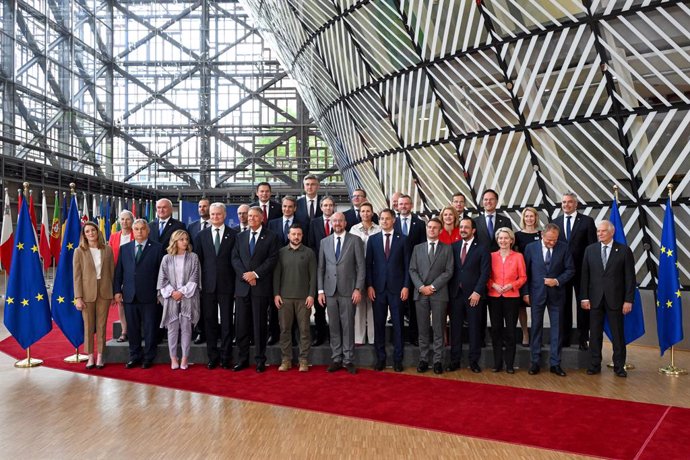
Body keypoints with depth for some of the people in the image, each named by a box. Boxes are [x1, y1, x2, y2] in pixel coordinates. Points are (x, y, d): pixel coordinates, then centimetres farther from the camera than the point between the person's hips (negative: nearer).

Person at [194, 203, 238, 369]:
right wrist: (198, 282, 1)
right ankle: (212, 356, 17)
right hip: (208, 285, 2)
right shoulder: (201, 235, 8)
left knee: (227, 321, 3)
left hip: (226, 285, -2)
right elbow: (197, 260, 7)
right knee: (209, 321, 7)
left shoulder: (233, 235, 2)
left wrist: (237, 283, -5)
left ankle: (225, 357, 12)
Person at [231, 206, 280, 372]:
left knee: (260, 324, 1)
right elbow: (235, 258, 7)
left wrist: (255, 273, -13)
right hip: (242, 286, 3)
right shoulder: (241, 236, 14)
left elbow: (272, 259, -5)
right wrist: (245, 275, -9)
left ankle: (260, 360, 10)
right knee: (242, 324, 5)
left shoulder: (270, 237, 3)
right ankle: (243, 358, 15)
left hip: (261, 286, -3)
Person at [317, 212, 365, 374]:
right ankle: (336, 359, 15)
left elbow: (361, 266, -2)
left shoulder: (355, 240, 1)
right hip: (330, 291, 3)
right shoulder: (325, 242, 10)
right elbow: (321, 268, 10)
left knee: (348, 326, 1)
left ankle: (348, 360, 10)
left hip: (348, 290, -3)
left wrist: (358, 289, -8)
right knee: (333, 326, 6)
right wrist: (320, 290, 3)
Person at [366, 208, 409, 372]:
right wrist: (369, 286, -3)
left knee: (398, 324, 3)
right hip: (378, 288, 1)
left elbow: (407, 265, 2)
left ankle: (397, 359, 12)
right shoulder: (373, 239, 8)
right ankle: (380, 358, 14)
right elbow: (368, 264, 6)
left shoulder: (402, 239, 4)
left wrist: (406, 286, -5)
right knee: (379, 324, 5)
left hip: (396, 287, -1)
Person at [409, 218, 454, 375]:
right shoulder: (417, 248, 12)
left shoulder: (447, 249, 6)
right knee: (422, 329, 5)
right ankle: (423, 360, 12)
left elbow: (448, 271, -2)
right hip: (420, 293, 2)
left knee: (438, 329, 2)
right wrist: (421, 287, -9)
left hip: (439, 293, -2)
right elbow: (412, 270, 6)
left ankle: (438, 361, 8)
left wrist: (433, 286, -11)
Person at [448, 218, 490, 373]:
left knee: (474, 328, 4)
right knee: (455, 328, 5)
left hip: (473, 294, -3)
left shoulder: (482, 249, 0)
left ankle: (474, 361, 13)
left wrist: (477, 292, -13)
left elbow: (485, 272, -6)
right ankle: (455, 361, 12)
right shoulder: (454, 246, 10)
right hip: (455, 293, 3)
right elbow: (451, 270, 8)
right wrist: (450, 290, 0)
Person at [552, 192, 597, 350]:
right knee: (564, 304, 9)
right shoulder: (555, 222, 7)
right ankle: (564, 338, 18)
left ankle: (582, 339, 15)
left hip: (582, 269, -2)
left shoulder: (587, 221, -1)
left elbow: (592, 247, -4)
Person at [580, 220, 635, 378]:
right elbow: (585, 275, 5)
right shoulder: (590, 250, 6)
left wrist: (628, 300, -7)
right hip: (595, 298, 2)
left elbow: (630, 277, -2)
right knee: (595, 333, 7)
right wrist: (585, 297, -1)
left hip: (615, 298, -2)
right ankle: (595, 364, 17)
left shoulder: (624, 250, -1)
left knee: (617, 334, 6)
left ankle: (619, 366, 17)